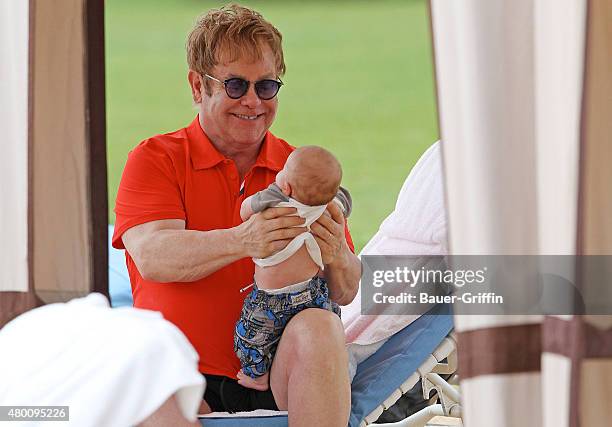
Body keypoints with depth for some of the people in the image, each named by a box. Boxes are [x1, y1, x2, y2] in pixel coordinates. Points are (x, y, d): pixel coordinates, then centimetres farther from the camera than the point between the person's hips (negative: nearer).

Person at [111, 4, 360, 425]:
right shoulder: (155, 159, 6)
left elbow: (345, 293, 10)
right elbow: (152, 257, -13)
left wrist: (336, 259, -17)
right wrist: (241, 242, -32)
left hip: (280, 375, 2)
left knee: (319, 327, -30)